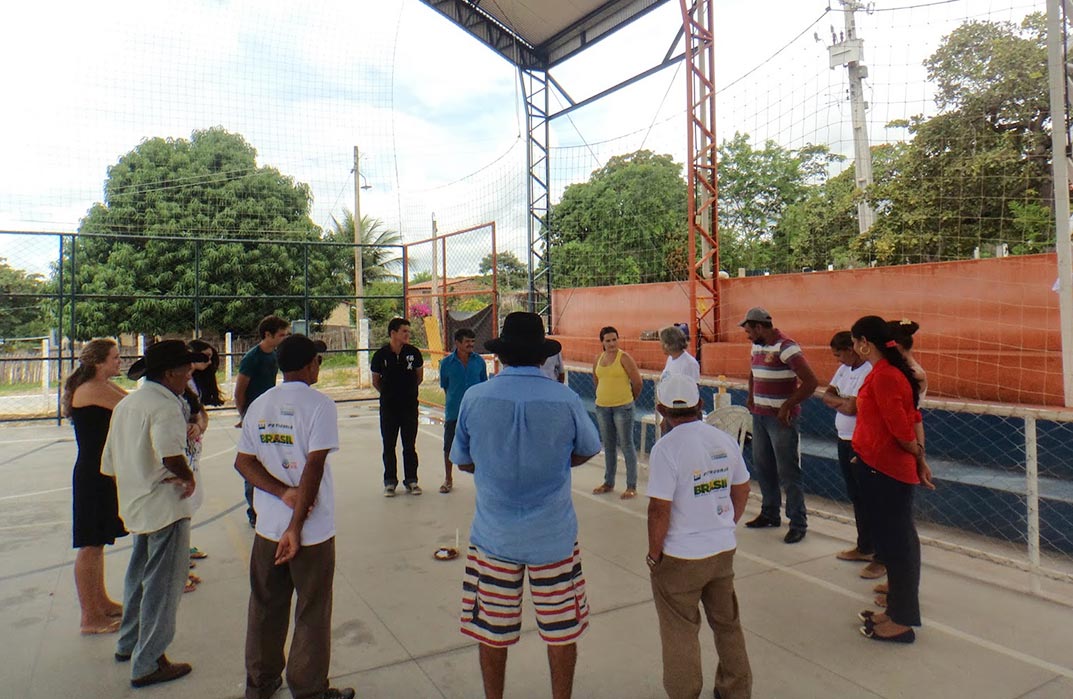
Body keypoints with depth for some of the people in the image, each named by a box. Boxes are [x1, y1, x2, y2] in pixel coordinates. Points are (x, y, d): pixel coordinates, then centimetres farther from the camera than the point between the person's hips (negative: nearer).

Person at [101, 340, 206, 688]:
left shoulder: (126, 403, 11)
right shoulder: (165, 406, -19)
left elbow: (109, 463, 15)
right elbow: (170, 455, -35)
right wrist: (189, 478, -16)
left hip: (135, 504, 10)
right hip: (165, 506, -10)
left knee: (140, 574, 25)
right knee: (162, 585, 2)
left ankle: (128, 643, 41)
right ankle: (147, 664, 11)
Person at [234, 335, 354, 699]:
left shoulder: (259, 405, 4)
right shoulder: (319, 404, -13)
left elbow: (243, 462, 0)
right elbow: (313, 468, -18)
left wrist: (284, 493, -10)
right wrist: (296, 526, -14)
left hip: (268, 528, 5)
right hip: (312, 529, -5)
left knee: (265, 609, 19)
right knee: (311, 613, 9)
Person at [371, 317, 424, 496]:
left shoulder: (413, 352, -5)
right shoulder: (381, 355, -8)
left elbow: (419, 377, 10)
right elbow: (376, 381, 6)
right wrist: (389, 394, 11)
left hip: (410, 405, 1)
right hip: (388, 407, 0)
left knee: (410, 446, 7)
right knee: (389, 446, 8)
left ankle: (411, 480, 18)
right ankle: (390, 482, 19)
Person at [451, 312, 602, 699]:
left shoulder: (474, 398, -10)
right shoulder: (566, 399, -12)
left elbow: (462, 461, 3)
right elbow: (589, 450, 6)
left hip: (494, 535, 1)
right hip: (554, 535, 0)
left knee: (492, 631, 18)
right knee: (561, 630, 17)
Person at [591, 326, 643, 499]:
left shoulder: (624, 358, -10)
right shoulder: (597, 359, 6)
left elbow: (638, 382, -7)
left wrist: (630, 399, 5)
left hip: (623, 407, -6)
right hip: (602, 407, 6)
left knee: (626, 445, 0)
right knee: (608, 446, 16)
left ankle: (631, 487, 8)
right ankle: (608, 483, 29)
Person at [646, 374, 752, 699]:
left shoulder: (666, 448, -21)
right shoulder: (725, 440, -2)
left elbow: (660, 509, -21)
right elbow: (742, 491, 8)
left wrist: (654, 553, -7)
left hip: (680, 558, -6)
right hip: (724, 550, 6)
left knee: (680, 633, 12)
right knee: (728, 623, 22)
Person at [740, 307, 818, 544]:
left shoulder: (785, 347, -16)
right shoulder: (757, 347, 10)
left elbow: (810, 381, -21)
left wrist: (788, 406, -19)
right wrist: (751, 396, 13)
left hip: (780, 418, -8)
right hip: (759, 416, 8)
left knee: (787, 473, -2)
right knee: (763, 467, 15)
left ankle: (798, 523, 8)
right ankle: (770, 514, 29)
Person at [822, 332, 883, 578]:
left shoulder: (871, 371, -21)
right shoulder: (844, 369, 10)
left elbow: (852, 407, -26)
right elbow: (827, 396, 10)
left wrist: (838, 400, -6)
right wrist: (844, 401, -10)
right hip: (845, 440, 9)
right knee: (855, 496, 18)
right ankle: (865, 547, 31)